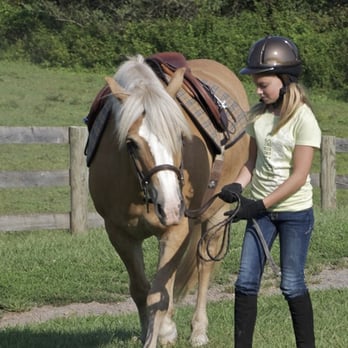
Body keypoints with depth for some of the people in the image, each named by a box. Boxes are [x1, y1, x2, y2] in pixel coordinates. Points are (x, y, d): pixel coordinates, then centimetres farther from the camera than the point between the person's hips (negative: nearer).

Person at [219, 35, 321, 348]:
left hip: (295, 211, -5)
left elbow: (299, 176, -18)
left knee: (292, 285, 0)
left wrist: (261, 205, -21)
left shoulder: (303, 119, -15)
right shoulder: (258, 115, 4)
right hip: (261, 209, 6)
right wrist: (237, 186, -10)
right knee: (246, 281, 1)